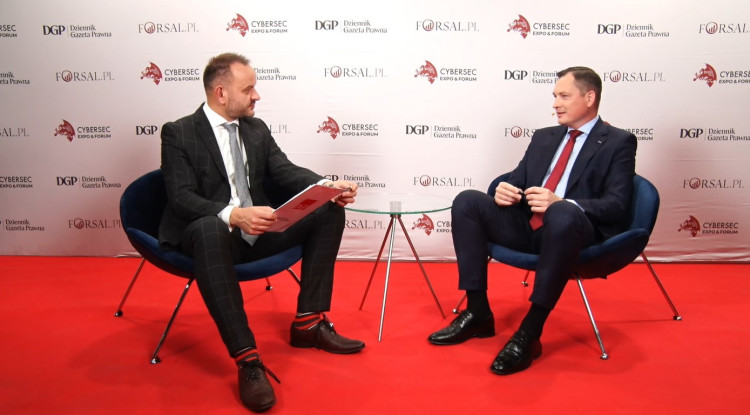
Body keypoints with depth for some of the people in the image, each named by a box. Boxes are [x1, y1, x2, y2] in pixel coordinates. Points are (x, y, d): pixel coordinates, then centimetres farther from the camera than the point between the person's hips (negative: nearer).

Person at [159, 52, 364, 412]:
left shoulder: (257, 129, 10)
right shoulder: (179, 133, -7)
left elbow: (286, 173, 4)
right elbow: (181, 198, -18)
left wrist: (328, 186, -16)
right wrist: (233, 215, -36)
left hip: (258, 232, 6)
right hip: (211, 233, -6)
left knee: (329, 211, -7)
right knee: (209, 228, -41)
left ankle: (308, 323, -5)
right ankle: (248, 359, -39)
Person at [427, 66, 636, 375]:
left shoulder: (618, 143, 4)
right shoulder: (544, 137, 22)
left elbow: (616, 205, -9)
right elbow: (517, 180, 20)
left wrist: (559, 203, -26)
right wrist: (504, 190, -7)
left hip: (573, 229, -6)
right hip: (526, 226, 6)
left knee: (562, 214, -39)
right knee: (467, 201, -14)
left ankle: (529, 333, -31)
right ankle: (478, 314, -13)